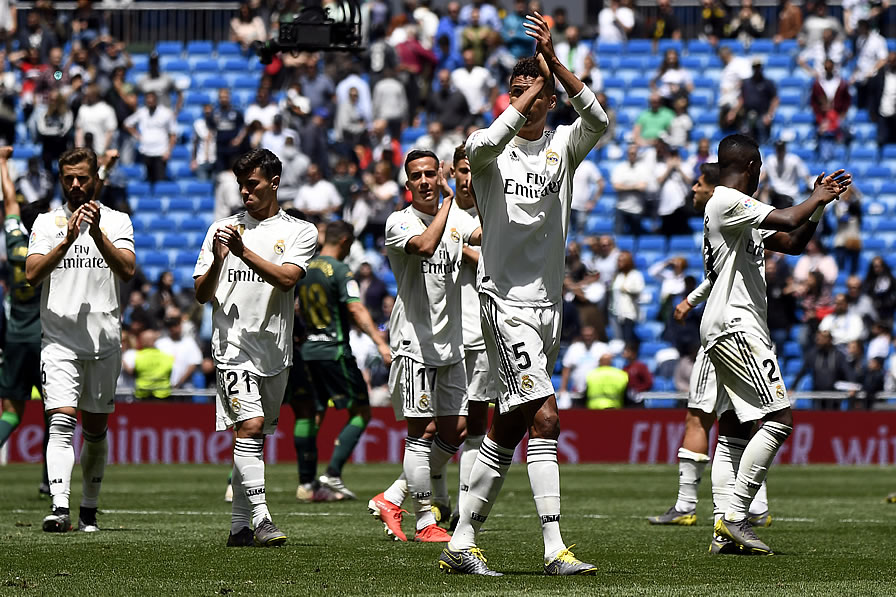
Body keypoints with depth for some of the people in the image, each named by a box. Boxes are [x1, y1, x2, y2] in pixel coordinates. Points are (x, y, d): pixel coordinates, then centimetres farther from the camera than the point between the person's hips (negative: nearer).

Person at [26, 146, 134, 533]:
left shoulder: (117, 222, 5)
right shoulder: (46, 223, 5)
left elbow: (127, 270, -11)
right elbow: (32, 274, -9)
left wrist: (97, 234, -24)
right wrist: (67, 241, -22)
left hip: (105, 342, 2)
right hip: (59, 339, -1)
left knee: (95, 430, 10)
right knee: (61, 422, -17)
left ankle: (89, 509, 25)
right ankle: (60, 509, -27)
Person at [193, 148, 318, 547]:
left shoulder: (299, 232, 6)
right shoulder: (222, 229, 9)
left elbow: (286, 278, -12)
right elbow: (201, 294, 7)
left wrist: (244, 252, -21)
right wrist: (218, 259, -12)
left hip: (275, 349, 2)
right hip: (233, 345, -2)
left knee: (256, 435, 8)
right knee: (250, 425, -18)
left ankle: (239, 527, 17)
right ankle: (261, 519, -24)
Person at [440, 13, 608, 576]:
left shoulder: (563, 146, 8)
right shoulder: (491, 148, 0)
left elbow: (598, 119, -14)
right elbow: (487, 143, -25)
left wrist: (555, 65, -24)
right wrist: (533, 84, -23)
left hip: (549, 300, 5)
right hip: (506, 300, -5)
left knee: (510, 426, 8)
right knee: (544, 417, -17)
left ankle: (462, 542, 17)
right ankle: (555, 548, -20)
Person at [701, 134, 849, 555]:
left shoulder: (740, 210, 22)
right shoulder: (729, 201, -11)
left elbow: (793, 243, 26)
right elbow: (789, 221, -22)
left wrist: (819, 203, 15)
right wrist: (817, 199, -3)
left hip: (727, 331, 11)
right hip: (734, 326, -11)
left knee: (734, 431, 7)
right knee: (779, 419, -14)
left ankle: (724, 528, 3)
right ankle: (734, 515, -17)